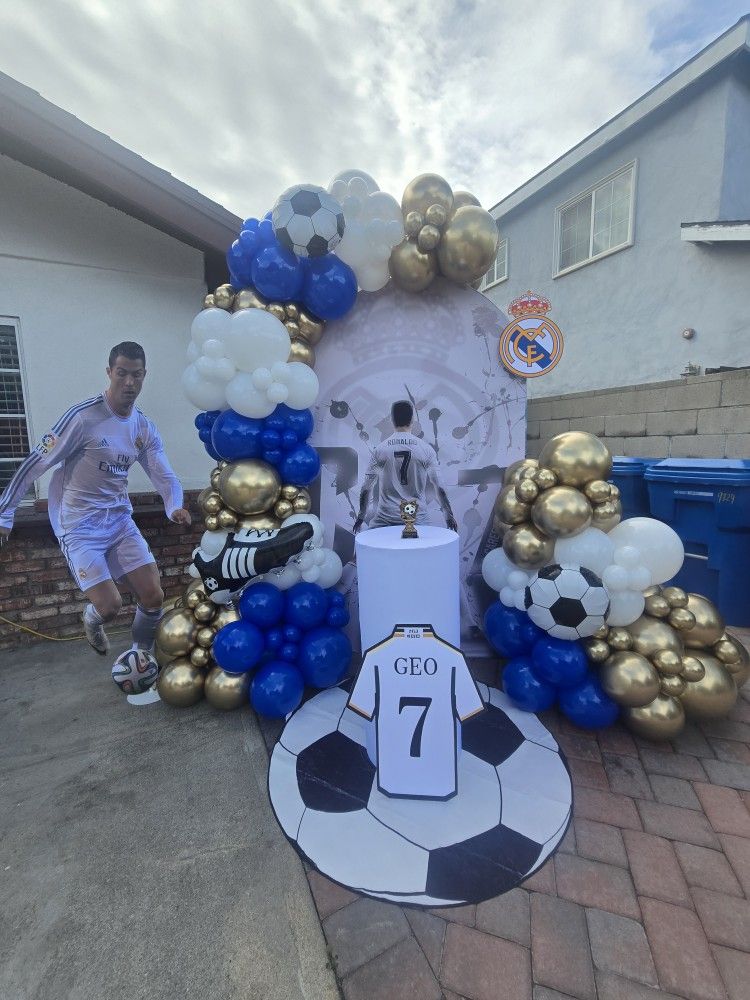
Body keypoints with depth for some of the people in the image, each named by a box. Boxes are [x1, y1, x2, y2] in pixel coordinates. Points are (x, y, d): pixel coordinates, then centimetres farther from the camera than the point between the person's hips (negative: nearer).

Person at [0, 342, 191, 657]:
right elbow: (36, 463, -9)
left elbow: (165, 476, 0)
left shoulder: (145, 428, 2)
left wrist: (175, 507, -21)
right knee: (110, 606, -11)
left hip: (119, 520, 5)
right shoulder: (83, 417, -16)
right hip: (78, 525, -5)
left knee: (154, 598, 0)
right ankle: (91, 621, 29)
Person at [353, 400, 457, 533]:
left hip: (385, 519, 0)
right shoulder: (426, 449, 0)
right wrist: (449, 515, 12)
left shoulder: (379, 449, 0)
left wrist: (361, 517, 14)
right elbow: (439, 486, 1)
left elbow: (366, 488, 3)